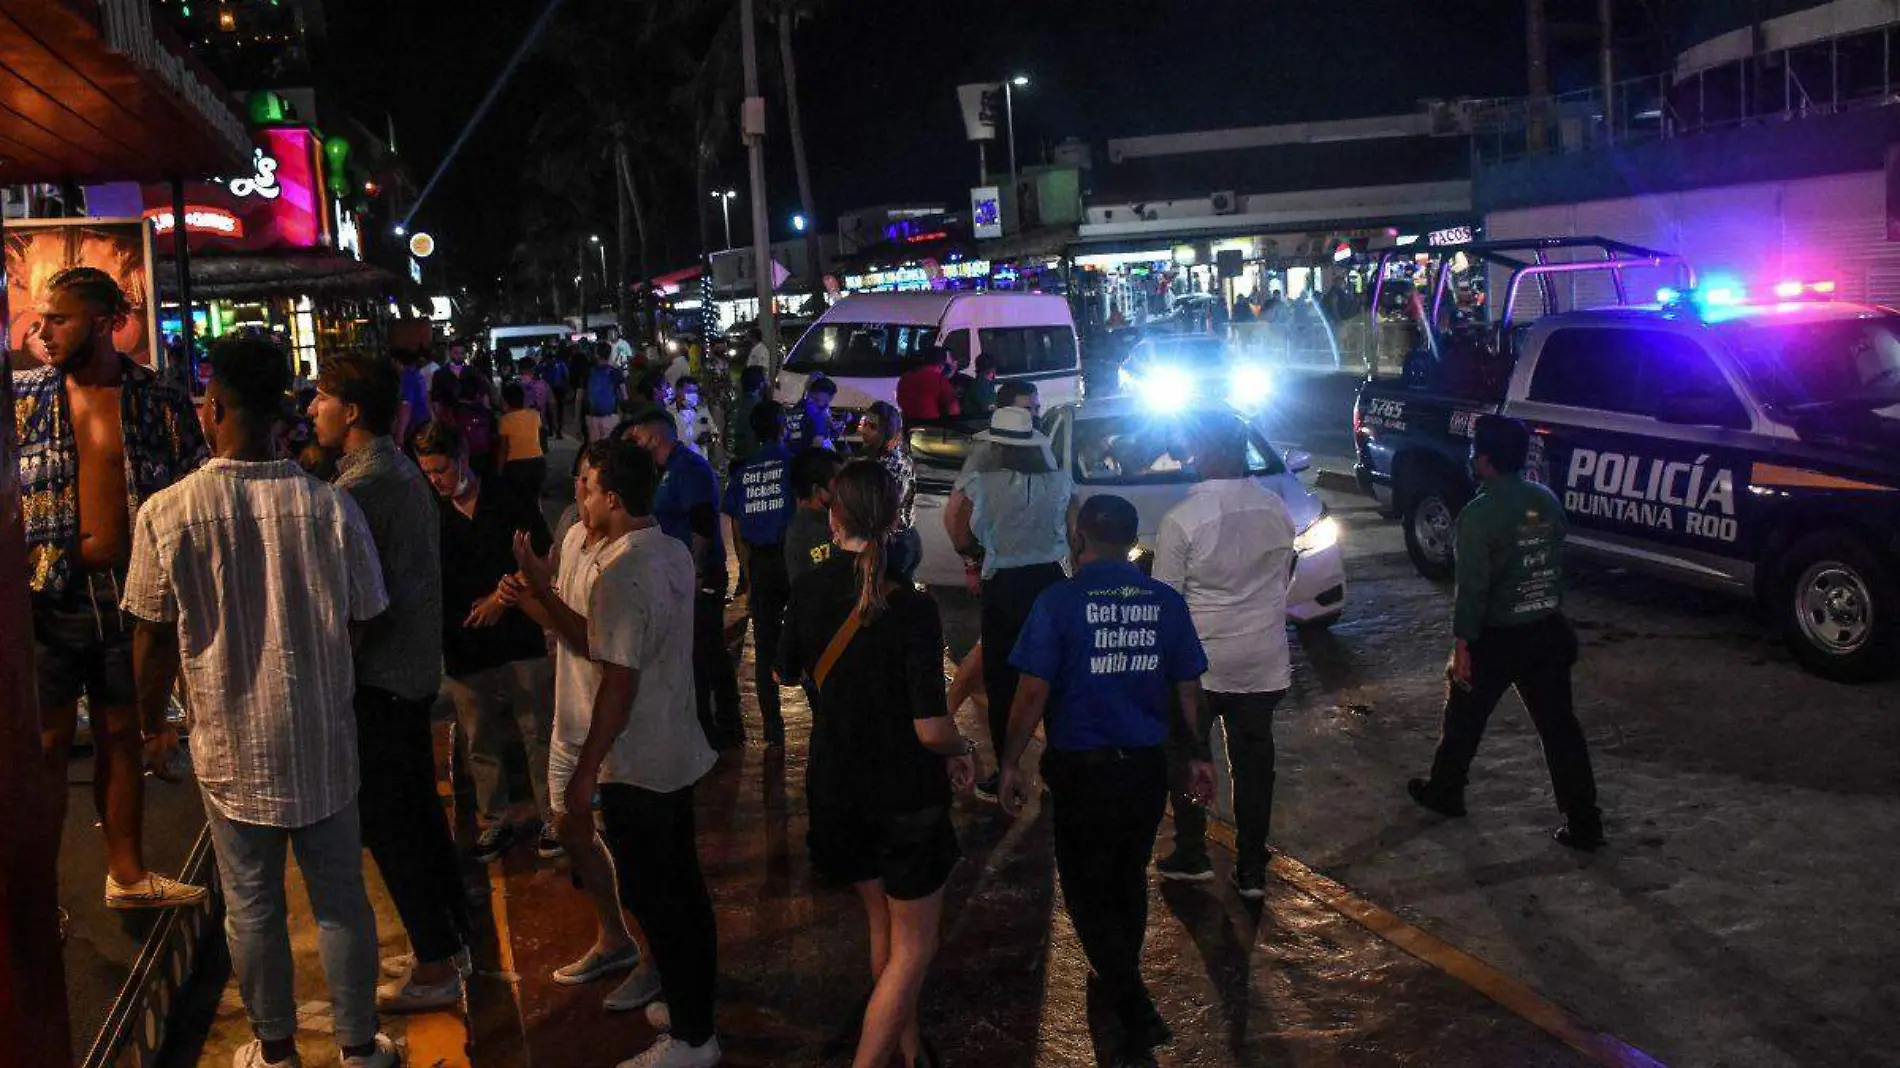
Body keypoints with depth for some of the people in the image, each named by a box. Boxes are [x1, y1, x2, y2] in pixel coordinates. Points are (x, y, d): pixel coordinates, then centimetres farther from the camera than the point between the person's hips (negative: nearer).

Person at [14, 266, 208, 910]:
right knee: (47, 745, 4)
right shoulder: (21, 396, 2)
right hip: (47, 597, -1)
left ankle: (127, 871, 28)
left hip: (131, 595, 1)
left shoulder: (162, 402, 0)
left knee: (124, 736, 14)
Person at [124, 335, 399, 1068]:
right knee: (340, 898, 14)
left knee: (252, 907, 14)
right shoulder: (331, 506, -13)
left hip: (231, 746, 0)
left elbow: (156, 641, -5)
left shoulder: (165, 515, -14)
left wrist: (149, 723, 13)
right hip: (322, 738, 1)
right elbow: (360, 624, -3)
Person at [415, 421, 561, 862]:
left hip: (519, 640, -2)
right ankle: (496, 821, 23)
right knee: (480, 743, 9)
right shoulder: (433, 514, 3)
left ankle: (552, 817, 15)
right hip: (462, 648, 3)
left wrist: (503, 596, -9)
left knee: (538, 734, 3)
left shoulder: (510, 501, -3)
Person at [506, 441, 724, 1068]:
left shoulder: (622, 575, -24)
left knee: (653, 896, 3)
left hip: (637, 765, -9)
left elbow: (618, 682, -24)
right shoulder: (674, 555, 4)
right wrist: (543, 595, 3)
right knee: (681, 884, 23)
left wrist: (585, 772, -17)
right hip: (679, 751, 9)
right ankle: (673, 975, 43)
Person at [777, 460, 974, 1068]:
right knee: (914, 945, 9)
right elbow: (931, 729, -25)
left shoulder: (809, 591, -7)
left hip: (836, 788, 6)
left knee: (882, 924, 23)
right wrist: (961, 752, -4)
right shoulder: (910, 609, -23)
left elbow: (786, 672, 11)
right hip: (905, 794, -5)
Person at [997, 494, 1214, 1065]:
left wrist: (1011, 763, -3)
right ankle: (1123, 983, 42)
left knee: (1087, 892, 8)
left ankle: (1138, 1015, -3)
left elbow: (1033, 692, -14)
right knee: (1129, 878, 23)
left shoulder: (1059, 601, -12)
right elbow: (1189, 690, 7)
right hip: (1147, 766, 4)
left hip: (1083, 769, -4)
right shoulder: (1166, 602, -1)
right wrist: (1199, 756, 19)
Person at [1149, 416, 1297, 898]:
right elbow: (1285, 577, 10)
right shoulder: (1277, 510, -3)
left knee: (1185, 756, 16)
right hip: (1264, 661, 4)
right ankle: (1252, 871, 18)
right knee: (1254, 763, 12)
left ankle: (1191, 856, 23)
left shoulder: (1181, 519, -18)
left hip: (1199, 663, -4)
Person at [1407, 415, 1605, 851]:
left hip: (1497, 638, -5)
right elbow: (1557, 565, 11)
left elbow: (1472, 587, -20)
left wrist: (1461, 646, -15)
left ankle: (1445, 792, 34)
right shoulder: (1548, 502, 3)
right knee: (1560, 727, 7)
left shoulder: (1480, 514, -19)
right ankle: (1584, 825, 7)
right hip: (1549, 632, 6)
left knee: (1464, 717, 16)